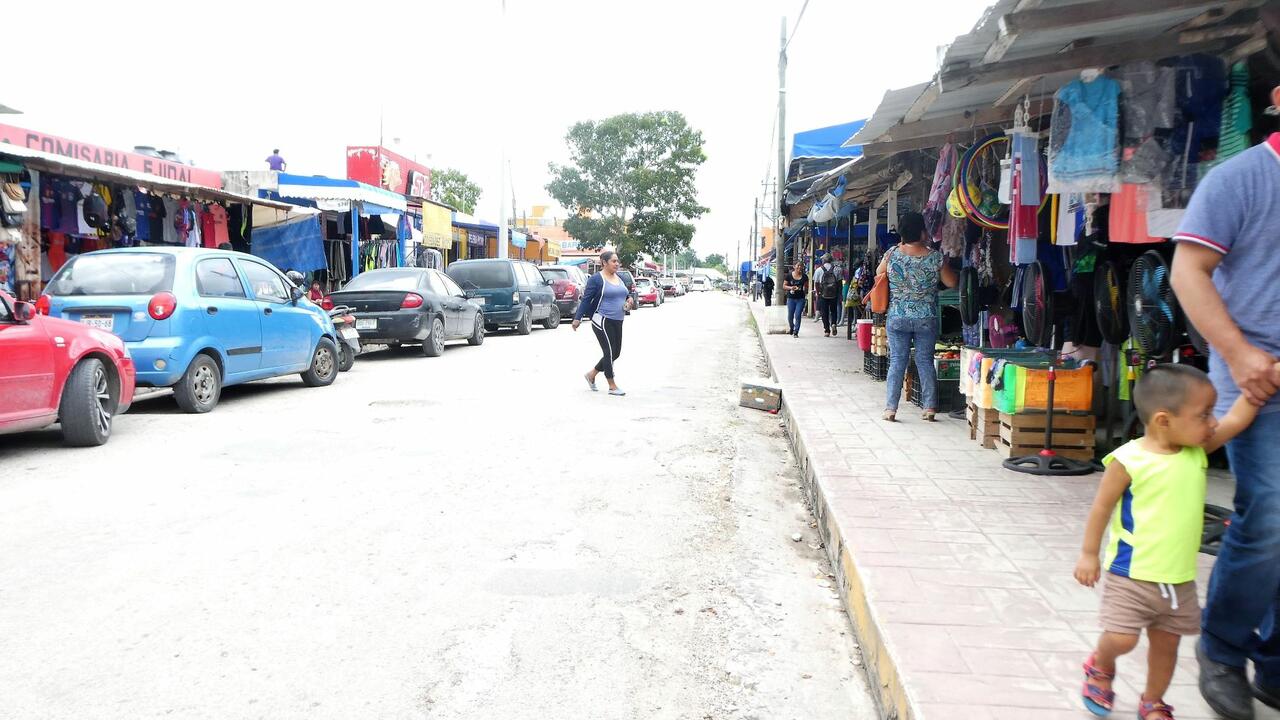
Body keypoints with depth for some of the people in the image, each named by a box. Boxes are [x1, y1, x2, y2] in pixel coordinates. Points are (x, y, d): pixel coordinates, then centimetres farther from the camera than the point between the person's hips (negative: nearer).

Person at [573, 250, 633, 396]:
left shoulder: (619, 278, 13)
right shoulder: (596, 279, -9)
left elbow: (626, 294, 26)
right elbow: (586, 299, -9)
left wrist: (629, 300, 3)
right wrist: (577, 318, -16)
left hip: (617, 322, 8)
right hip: (602, 321, -8)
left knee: (615, 353, 11)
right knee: (610, 352, -6)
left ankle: (591, 374, 29)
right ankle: (612, 387, 4)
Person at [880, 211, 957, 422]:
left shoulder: (892, 254, -8)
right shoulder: (935, 257, -9)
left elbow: (879, 274, 12)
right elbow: (951, 282, 2)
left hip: (897, 318, 0)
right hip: (927, 319, 0)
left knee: (897, 361, 5)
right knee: (925, 361, 9)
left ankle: (890, 408, 4)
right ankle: (930, 407, 12)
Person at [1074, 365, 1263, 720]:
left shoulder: (1198, 451, 0)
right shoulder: (1128, 460, -17)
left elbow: (1237, 420, 1)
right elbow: (1102, 507, -11)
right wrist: (1089, 554, -6)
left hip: (1179, 579, 6)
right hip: (1130, 575, -5)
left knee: (1166, 643, 15)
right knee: (1121, 638, -7)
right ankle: (1100, 666, 27)